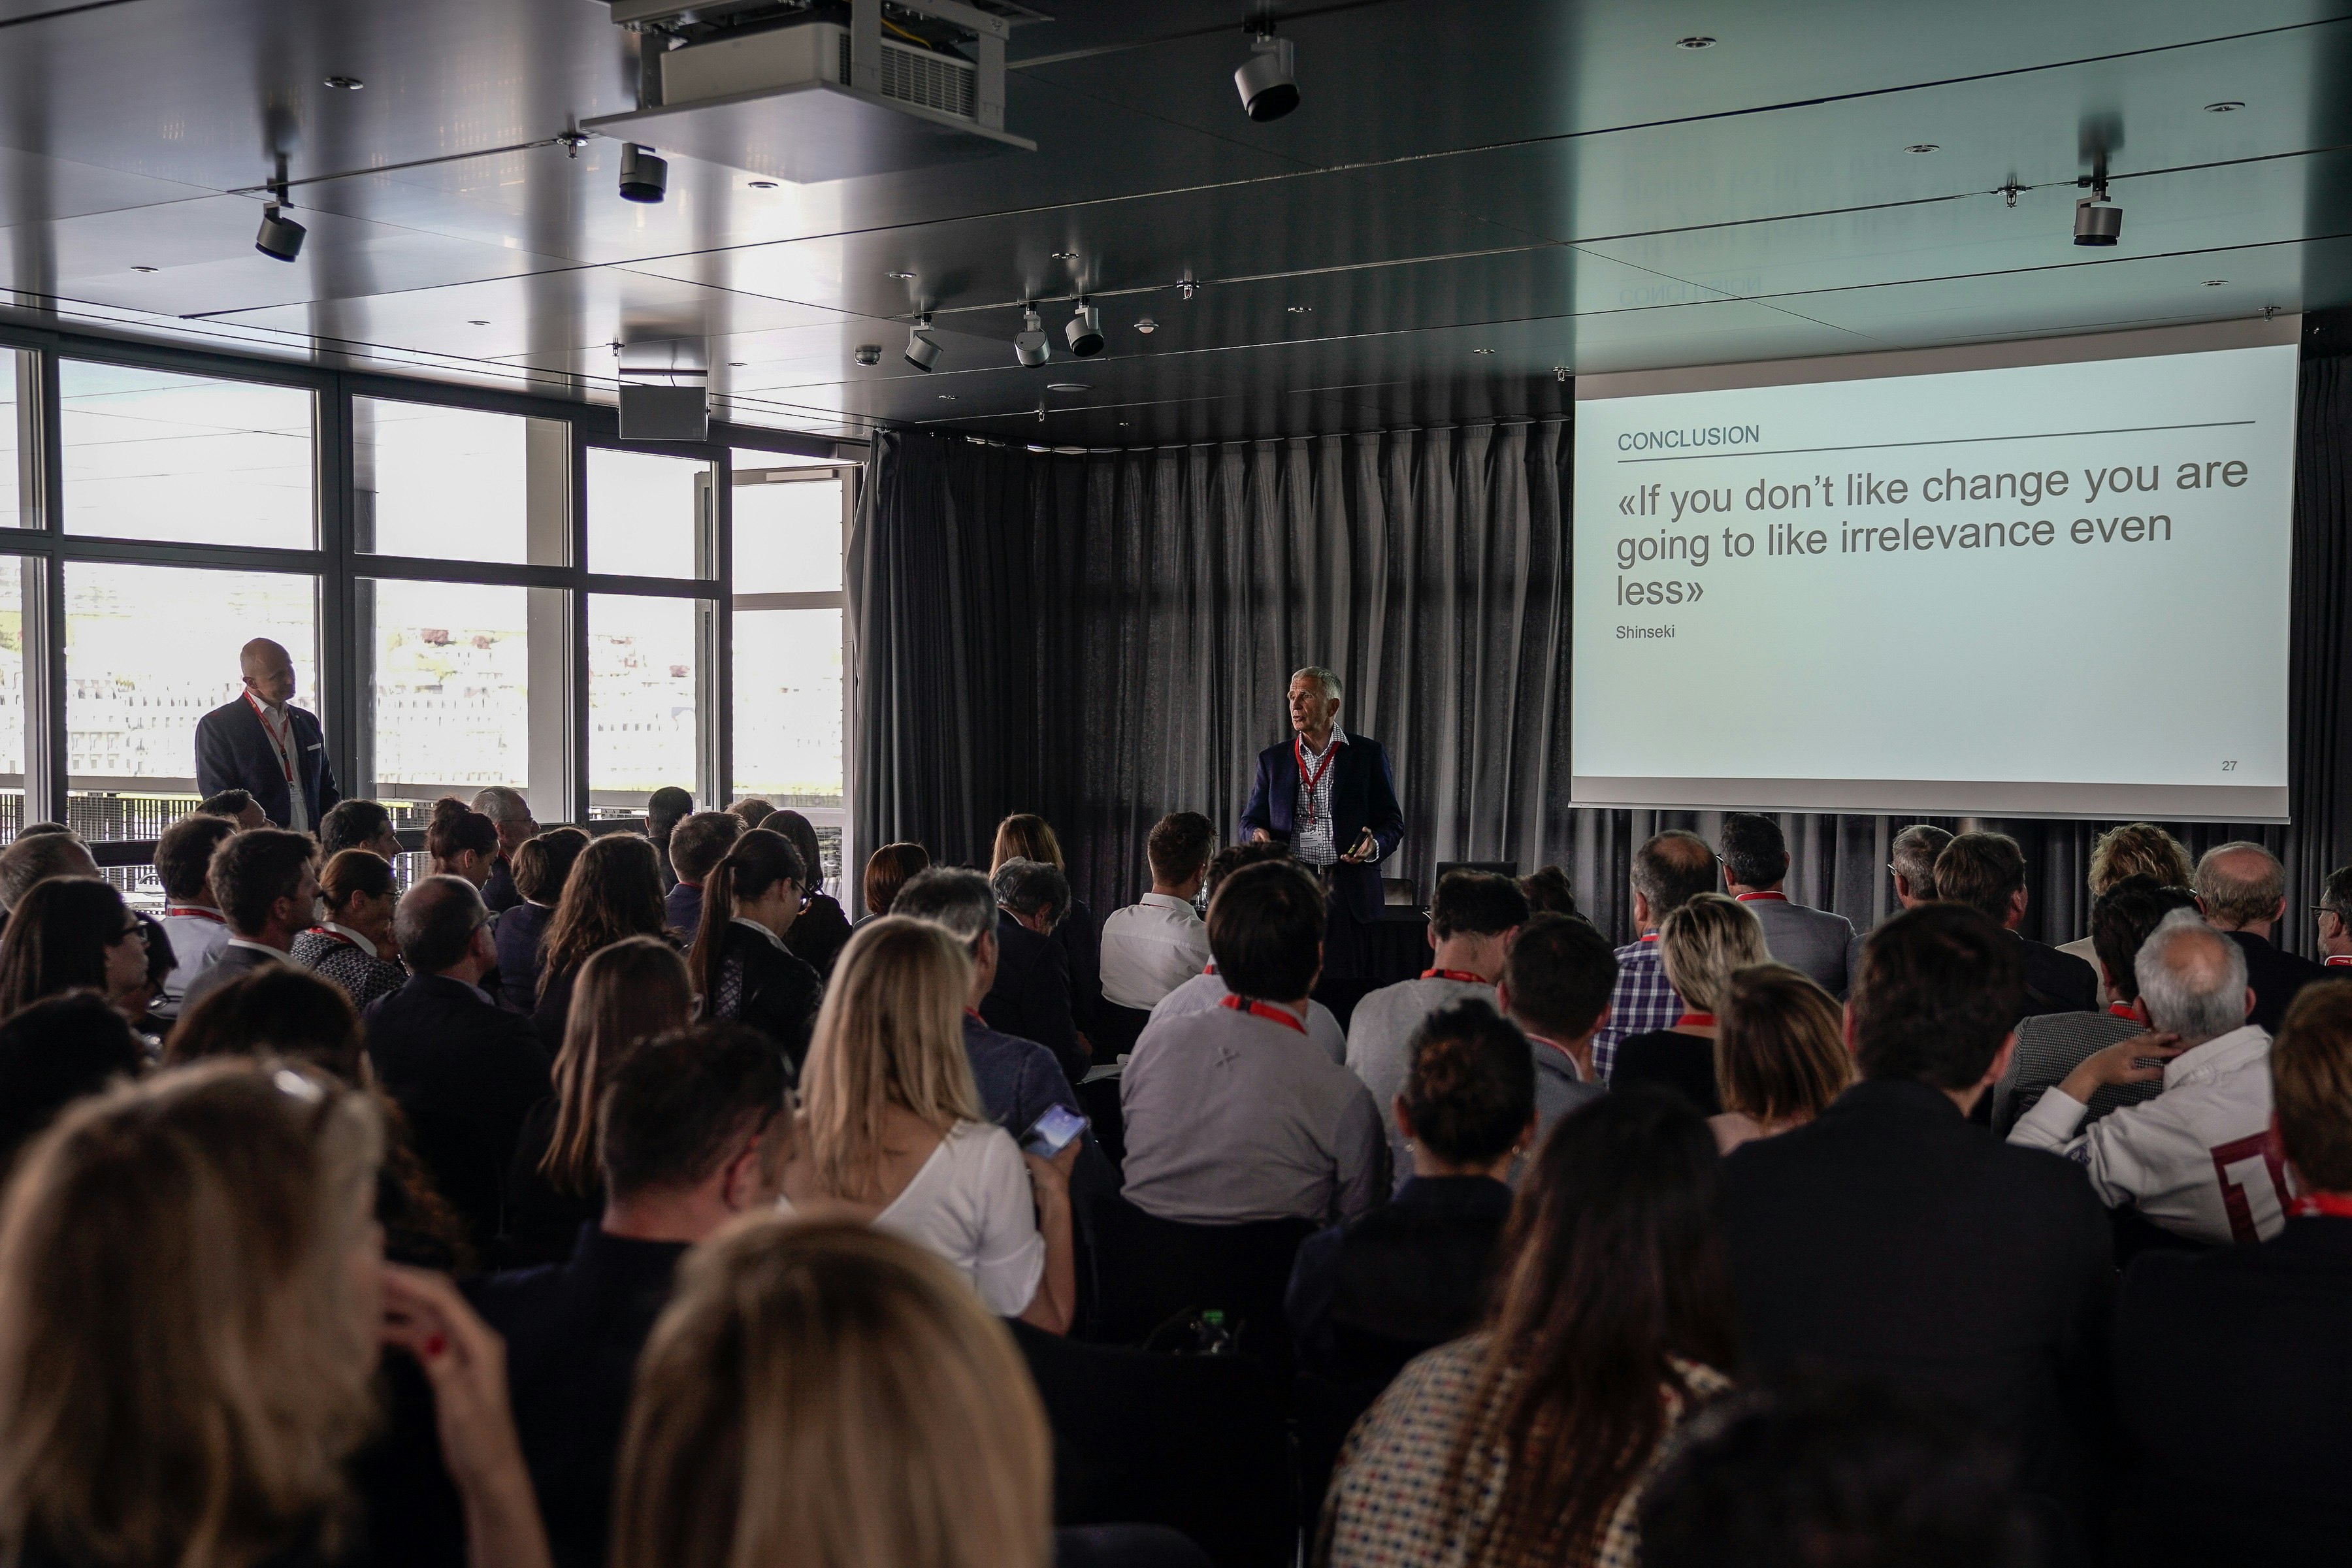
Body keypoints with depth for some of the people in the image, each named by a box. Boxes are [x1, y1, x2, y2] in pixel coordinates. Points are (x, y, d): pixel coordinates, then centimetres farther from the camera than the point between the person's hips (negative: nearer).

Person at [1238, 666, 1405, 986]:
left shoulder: (1368, 754, 7)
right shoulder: (1272, 759, 15)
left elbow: (1392, 823, 8)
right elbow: (1251, 820, 18)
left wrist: (1374, 846, -14)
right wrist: (1258, 834, -6)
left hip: (1348, 891, -2)